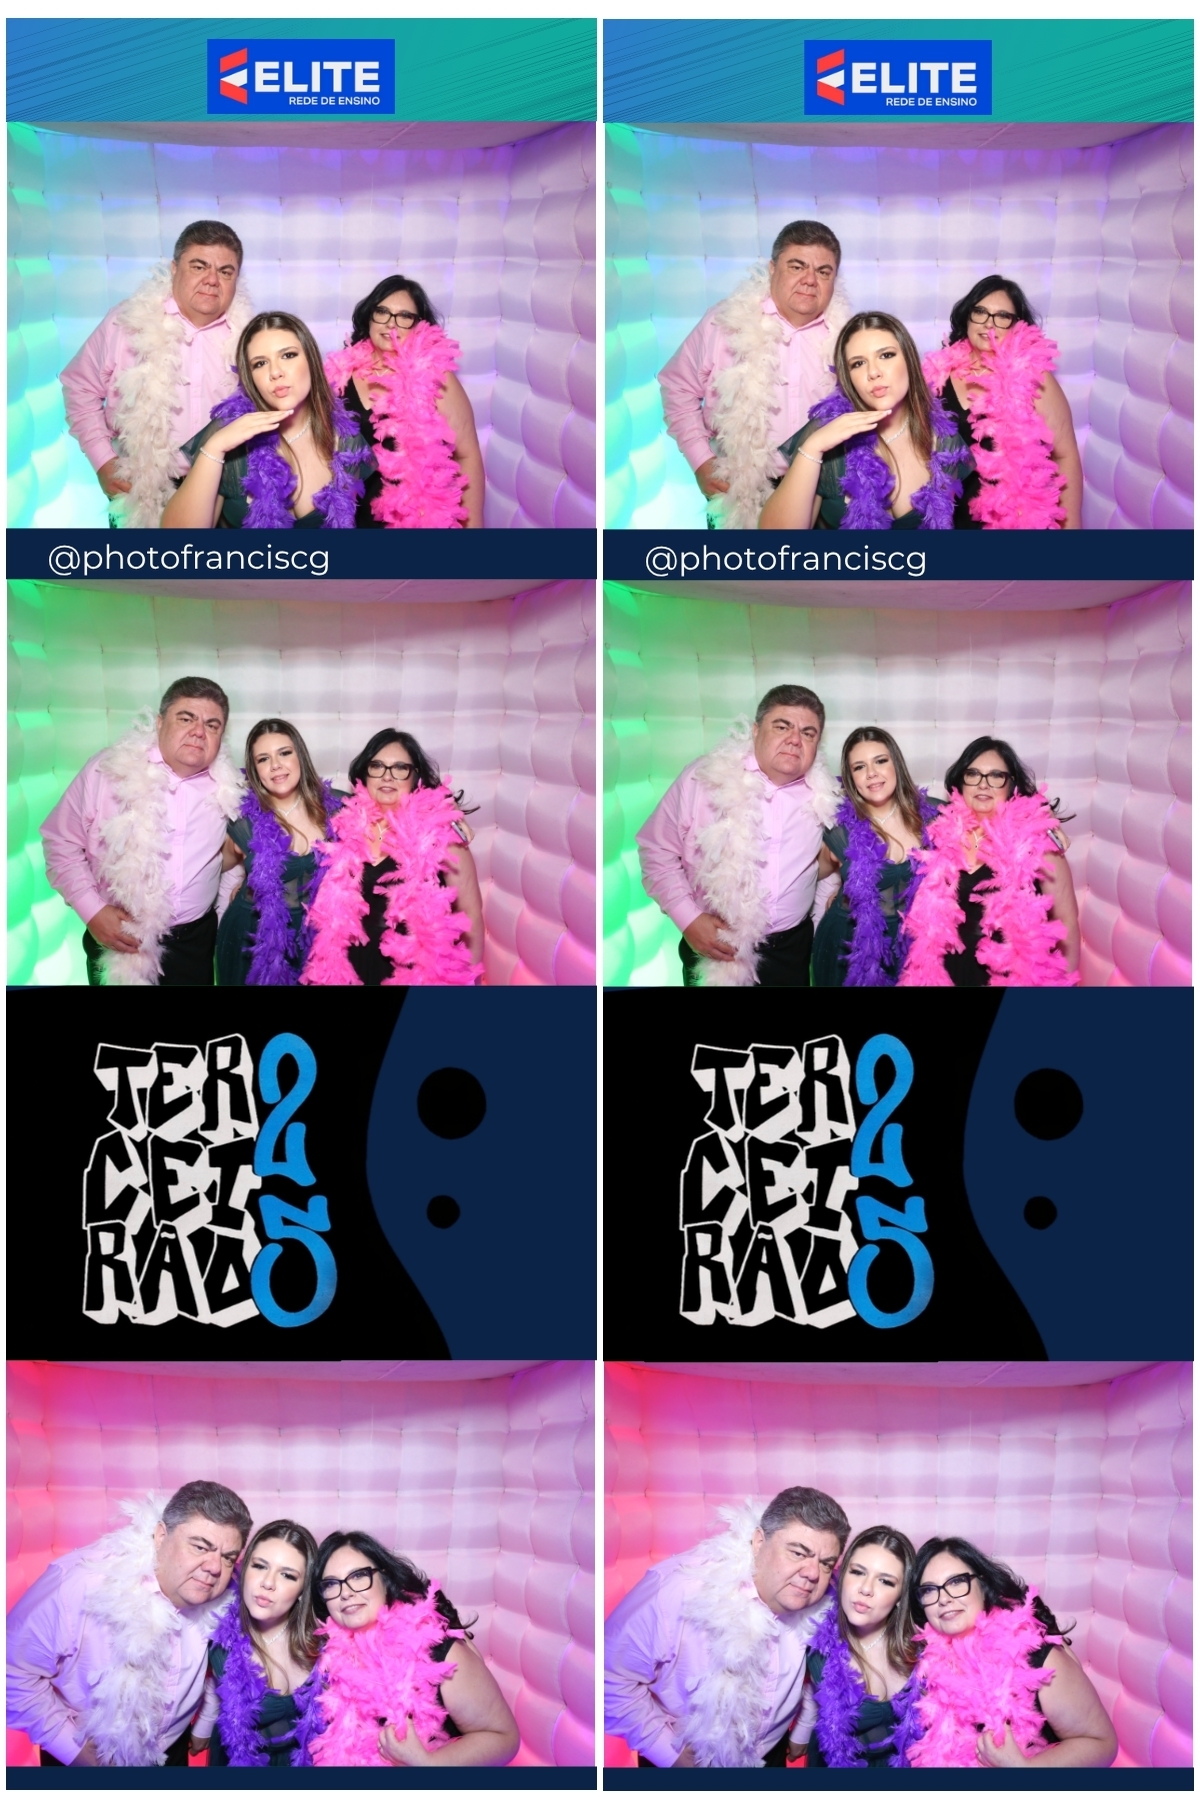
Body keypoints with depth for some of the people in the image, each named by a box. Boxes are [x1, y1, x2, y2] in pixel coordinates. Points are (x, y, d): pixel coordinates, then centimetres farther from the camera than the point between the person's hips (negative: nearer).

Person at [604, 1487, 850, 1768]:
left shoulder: (819, 1605, -19)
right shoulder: (679, 1589, -34)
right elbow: (613, 1676, -26)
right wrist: (669, 1752, -22)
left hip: (768, 1756, 4)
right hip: (686, 1759, -4)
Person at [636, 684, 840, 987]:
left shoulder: (824, 795, -3)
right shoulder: (705, 779, -12)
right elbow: (657, 849, -5)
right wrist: (688, 918, -12)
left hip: (793, 949, 3)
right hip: (714, 947, -2)